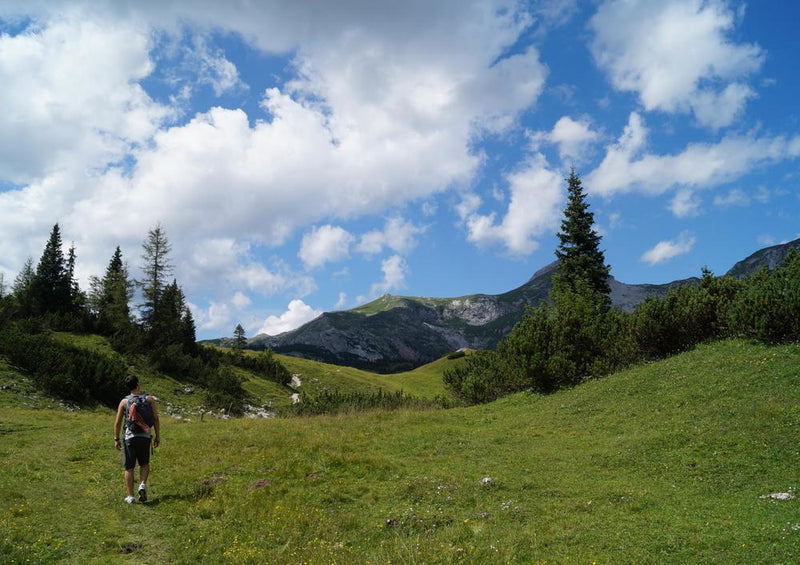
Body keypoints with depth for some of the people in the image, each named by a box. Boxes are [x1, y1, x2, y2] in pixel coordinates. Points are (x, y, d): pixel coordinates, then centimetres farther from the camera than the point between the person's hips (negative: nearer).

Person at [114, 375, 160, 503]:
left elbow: (117, 422, -1)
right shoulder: (149, 399, -3)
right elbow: (156, 419, -3)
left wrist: (116, 439, 10)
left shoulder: (124, 402, -3)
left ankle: (130, 496, 11)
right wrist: (157, 436, 5)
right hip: (145, 436, 1)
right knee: (144, 464, 21)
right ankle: (143, 485, -2)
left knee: (129, 468, 8)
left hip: (129, 437, -1)